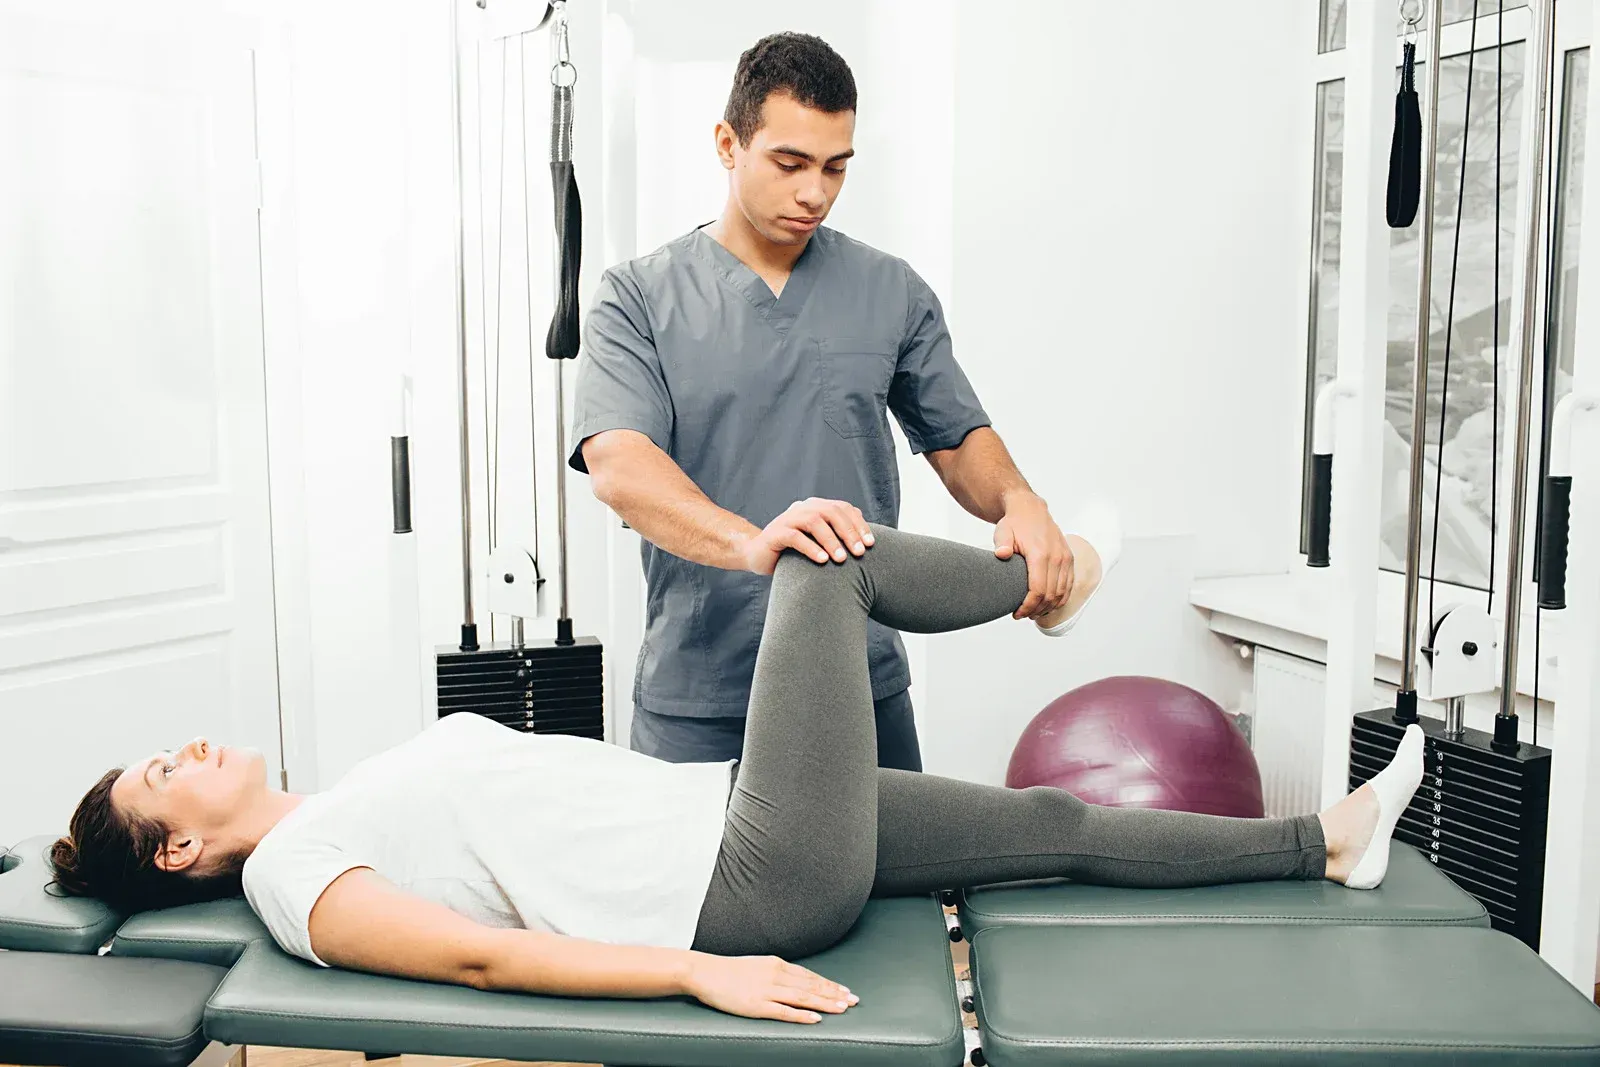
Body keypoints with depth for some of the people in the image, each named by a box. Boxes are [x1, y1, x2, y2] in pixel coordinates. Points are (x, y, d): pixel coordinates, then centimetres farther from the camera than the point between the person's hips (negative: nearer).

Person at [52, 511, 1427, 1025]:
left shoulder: (349, 812, 19)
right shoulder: (297, 881, -7)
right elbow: (489, 954, -18)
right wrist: (701, 973, -26)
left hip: (720, 815, 8)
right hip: (753, 889, -8)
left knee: (1055, 820, 9)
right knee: (825, 555, -4)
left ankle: (1328, 841, 25)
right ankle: (1050, 583, 22)